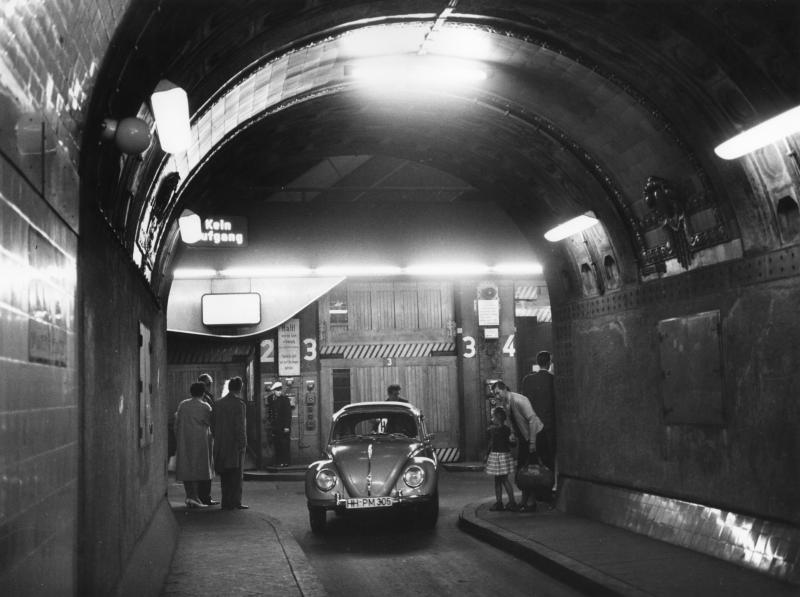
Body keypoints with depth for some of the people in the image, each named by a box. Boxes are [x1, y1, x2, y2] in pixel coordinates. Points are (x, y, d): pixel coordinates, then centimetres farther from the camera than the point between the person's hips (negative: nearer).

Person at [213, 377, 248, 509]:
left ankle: (226, 502, 12)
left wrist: (217, 441, 16)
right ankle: (235, 502, -1)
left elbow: (214, 425, 11)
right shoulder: (238, 403, -11)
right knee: (236, 475, 0)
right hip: (234, 444, -6)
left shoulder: (218, 404, 9)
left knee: (224, 475, 11)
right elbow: (240, 426, -15)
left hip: (221, 445, 6)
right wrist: (242, 444, -11)